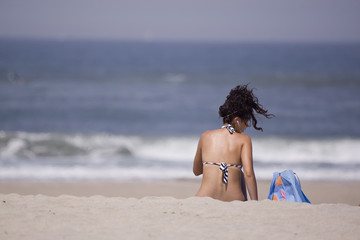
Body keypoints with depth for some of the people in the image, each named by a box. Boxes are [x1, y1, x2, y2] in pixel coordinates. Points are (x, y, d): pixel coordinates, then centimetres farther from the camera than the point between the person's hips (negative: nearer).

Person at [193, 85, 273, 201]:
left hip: (205, 200, 2)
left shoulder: (206, 136, 10)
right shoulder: (244, 140, 2)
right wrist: (255, 202, -5)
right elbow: (249, 174, -10)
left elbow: (196, 171, 20)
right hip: (234, 201, -2)